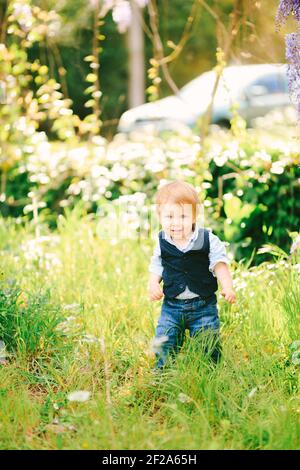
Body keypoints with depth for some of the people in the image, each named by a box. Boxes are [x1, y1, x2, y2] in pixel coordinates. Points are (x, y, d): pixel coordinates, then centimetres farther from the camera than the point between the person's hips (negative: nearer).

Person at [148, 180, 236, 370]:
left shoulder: (208, 240, -9)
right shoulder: (162, 243, -1)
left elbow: (219, 264, -7)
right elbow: (156, 267, 11)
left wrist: (228, 287, -21)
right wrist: (153, 284, -7)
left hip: (203, 306, -2)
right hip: (171, 306, 2)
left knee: (208, 348, 3)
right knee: (164, 345, 2)